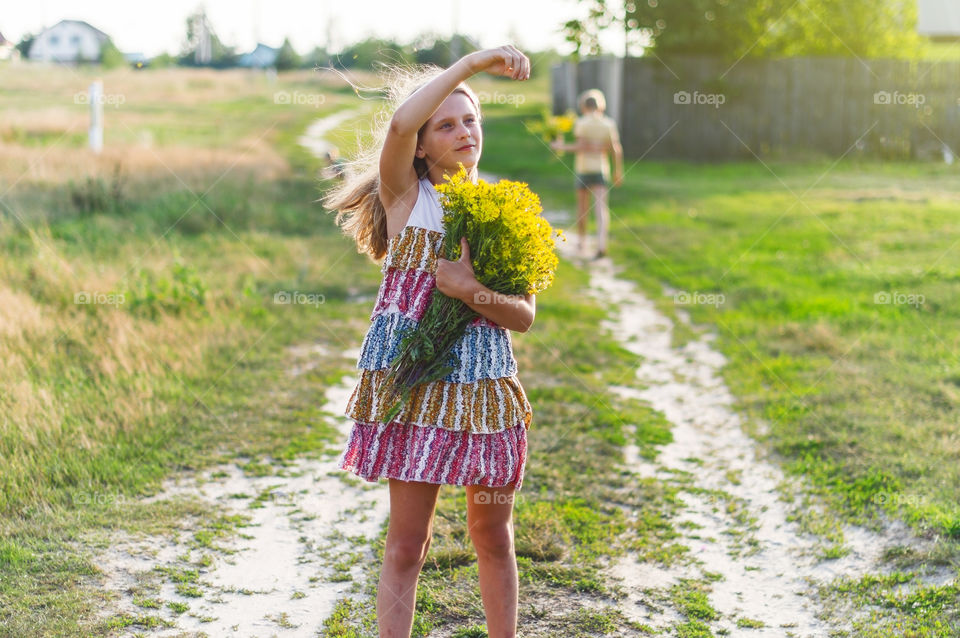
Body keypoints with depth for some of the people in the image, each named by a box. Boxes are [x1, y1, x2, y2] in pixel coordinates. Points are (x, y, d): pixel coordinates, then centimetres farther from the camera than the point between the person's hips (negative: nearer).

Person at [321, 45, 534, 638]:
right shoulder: (406, 194, 0)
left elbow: (524, 315, 1)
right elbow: (400, 122, -22)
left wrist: (468, 288, -17)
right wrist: (474, 61, -18)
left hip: (486, 381, 3)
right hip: (413, 380, -3)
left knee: (493, 536, 12)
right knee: (407, 540, 2)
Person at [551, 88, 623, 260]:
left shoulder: (581, 123, -6)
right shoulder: (609, 123, 3)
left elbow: (582, 147, -16)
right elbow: (617, 150, 0)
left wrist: (562, 147, -3)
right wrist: (618, 171, 9)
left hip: (583, 169, -1)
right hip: (601, 169, 1)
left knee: (582, 207, 16)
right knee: (601, 207, -10)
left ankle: (581, 243, 30)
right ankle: (602, 244, -29)